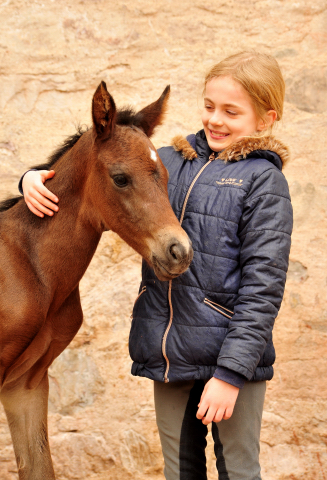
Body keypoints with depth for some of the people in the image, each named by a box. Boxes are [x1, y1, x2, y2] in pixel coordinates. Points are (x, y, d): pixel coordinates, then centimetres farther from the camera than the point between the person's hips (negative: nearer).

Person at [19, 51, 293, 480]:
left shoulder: (263, 180, -8)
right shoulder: (171, 162, 7)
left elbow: (263, 286, -13)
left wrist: (231, 372, -18)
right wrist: (38, 179, -1)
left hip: (231, 352, -5)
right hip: (170, 349, 5)